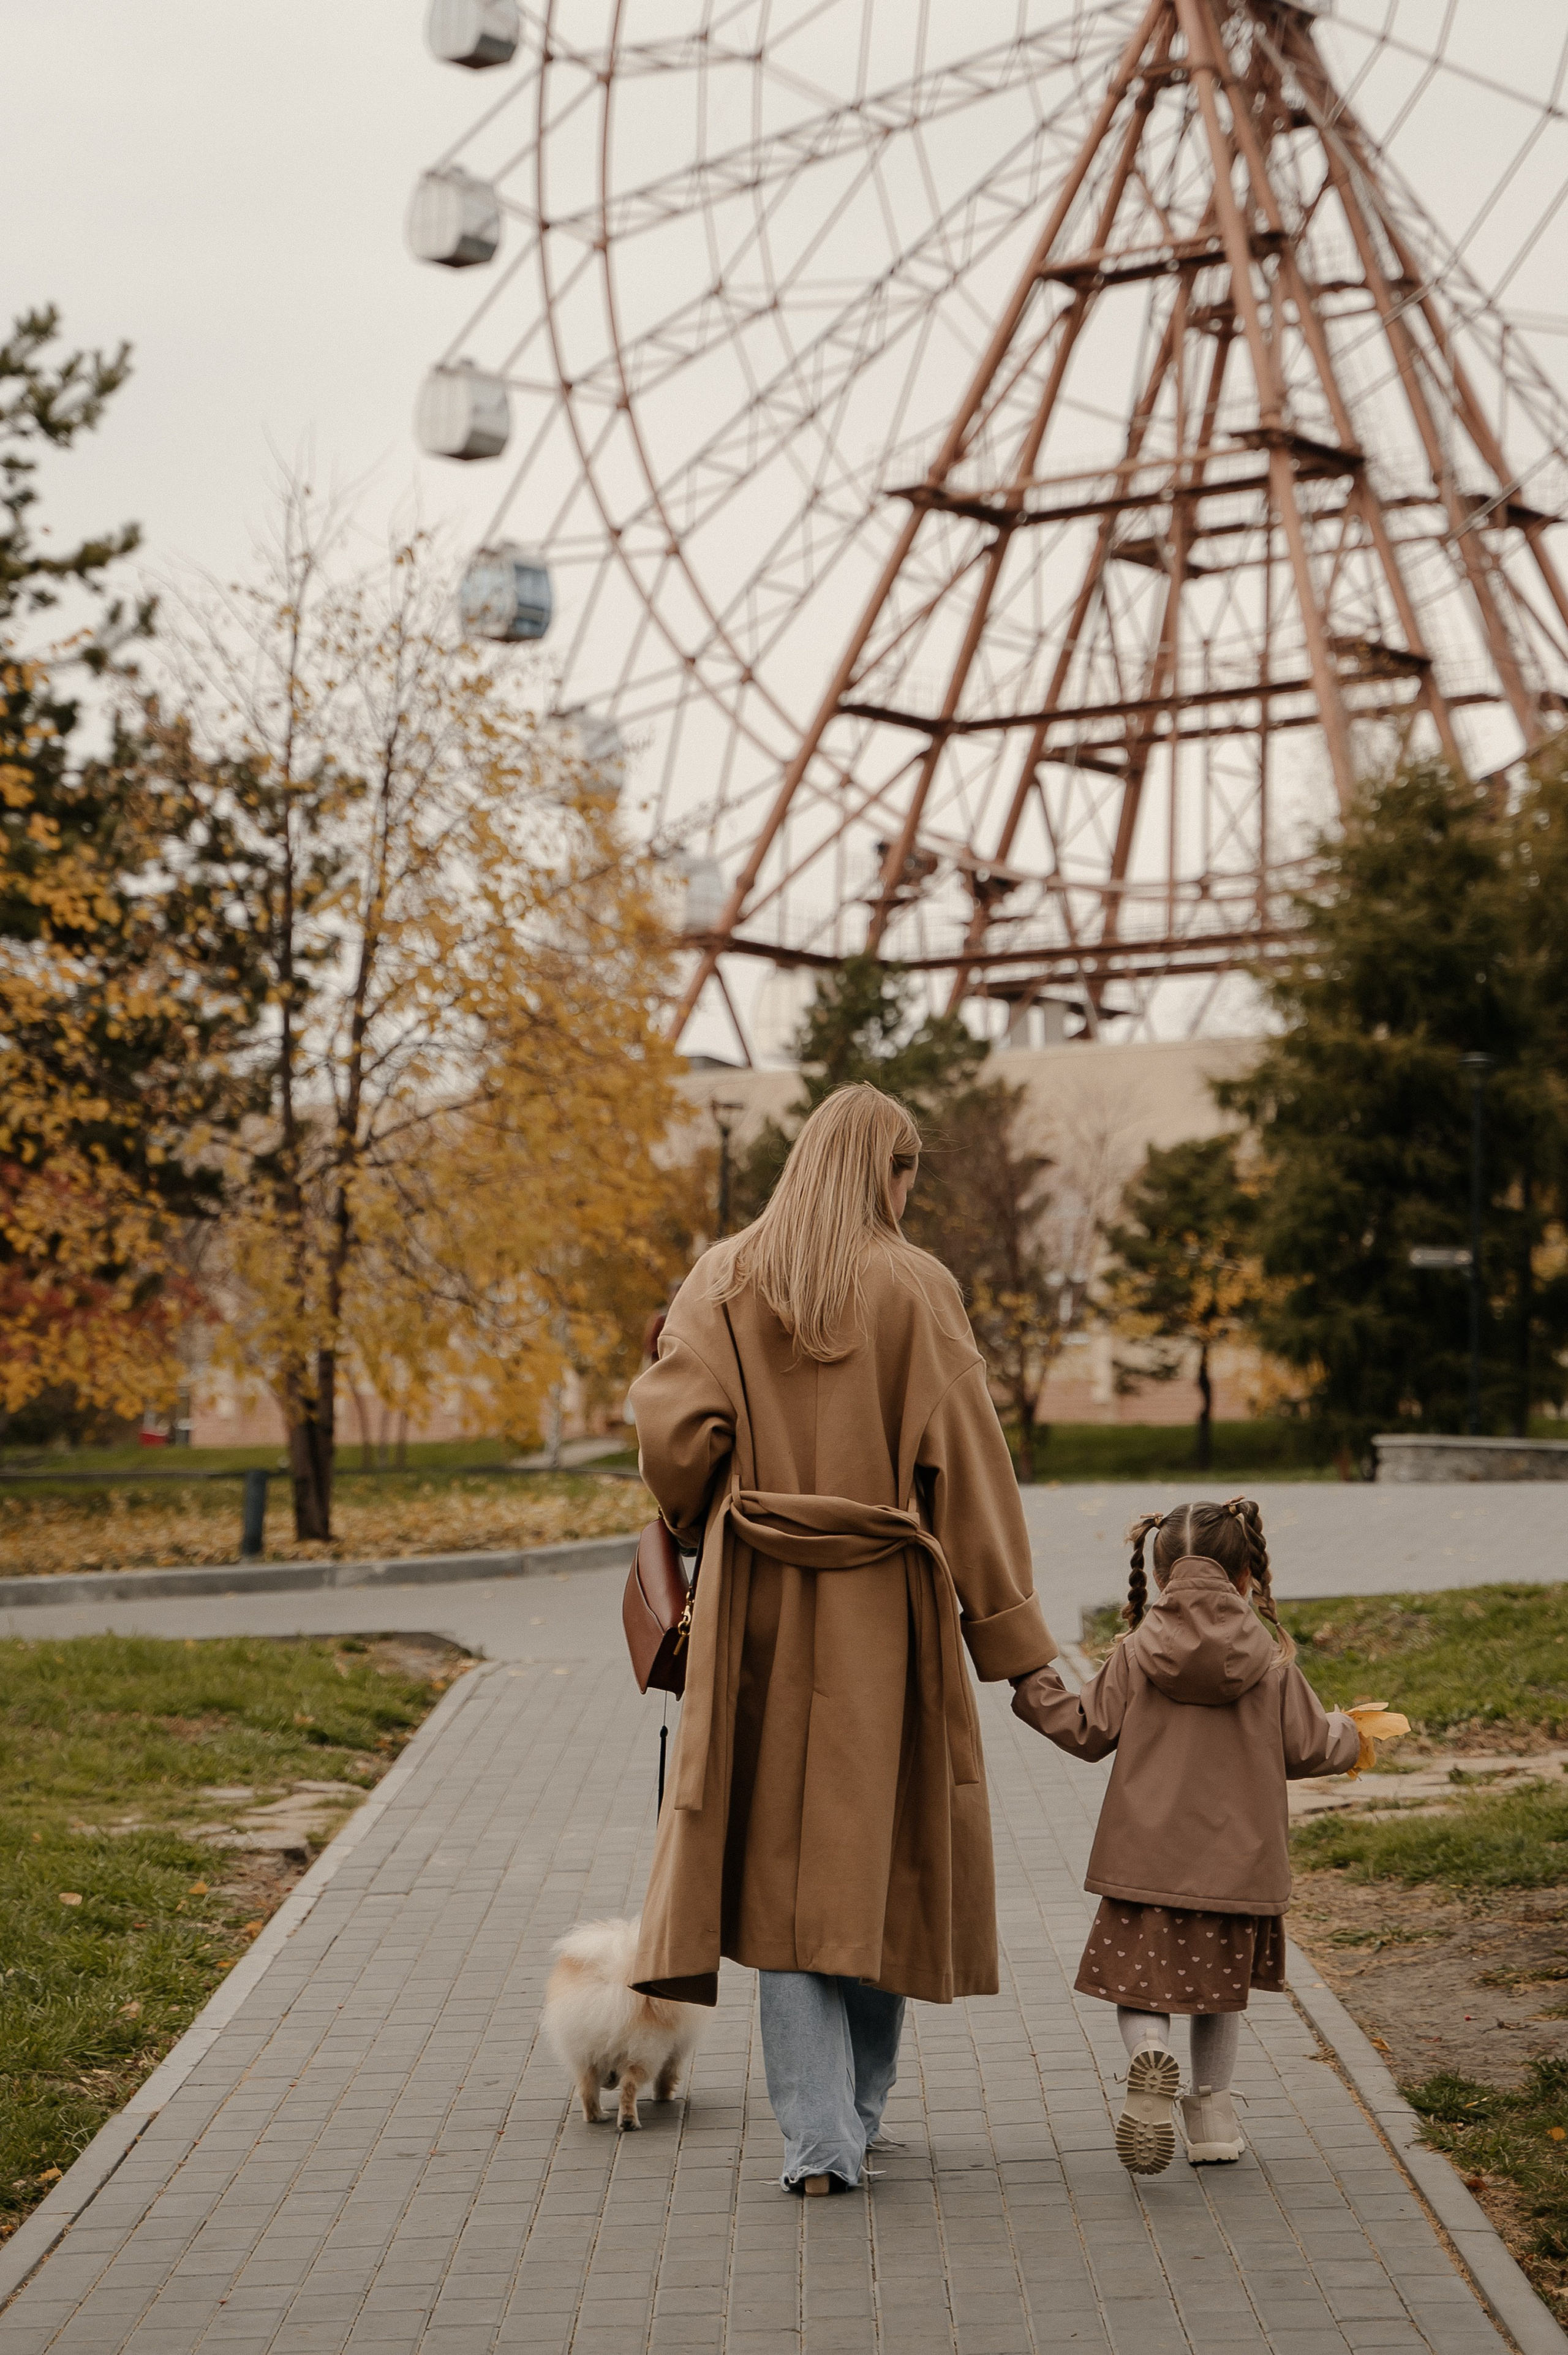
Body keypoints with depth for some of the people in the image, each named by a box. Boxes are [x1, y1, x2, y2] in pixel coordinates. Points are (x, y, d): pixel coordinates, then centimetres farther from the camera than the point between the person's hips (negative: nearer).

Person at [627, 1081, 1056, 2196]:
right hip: (883, 1609, -1)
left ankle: (819, 2140, -3)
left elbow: (673, 1424, -9)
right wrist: (1015, 1640, -5)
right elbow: (969, 1466, -8)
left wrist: (713, 1529, 11)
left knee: (789, 1861, 5)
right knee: (880, 1850, 14)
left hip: (759, 1609, 1)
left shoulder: (727, 1279, 1)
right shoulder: (918, 1289, -5)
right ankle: (856, 2114, 25)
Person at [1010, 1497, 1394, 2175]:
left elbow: (1089, 1730, 1)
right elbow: (1309, 1745, 3)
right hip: (1235, 1860, 1)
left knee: (1139, 1980, 2)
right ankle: (1212, 2110, 21)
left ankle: (1150, 2058, -26)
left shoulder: (1136, 1653, -4)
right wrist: (1351, 1737, 26)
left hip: (1147, 1857, -1)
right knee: (1218, 1988, 17)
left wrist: (1033, 1687, 17)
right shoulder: (1269, 1660, -2)